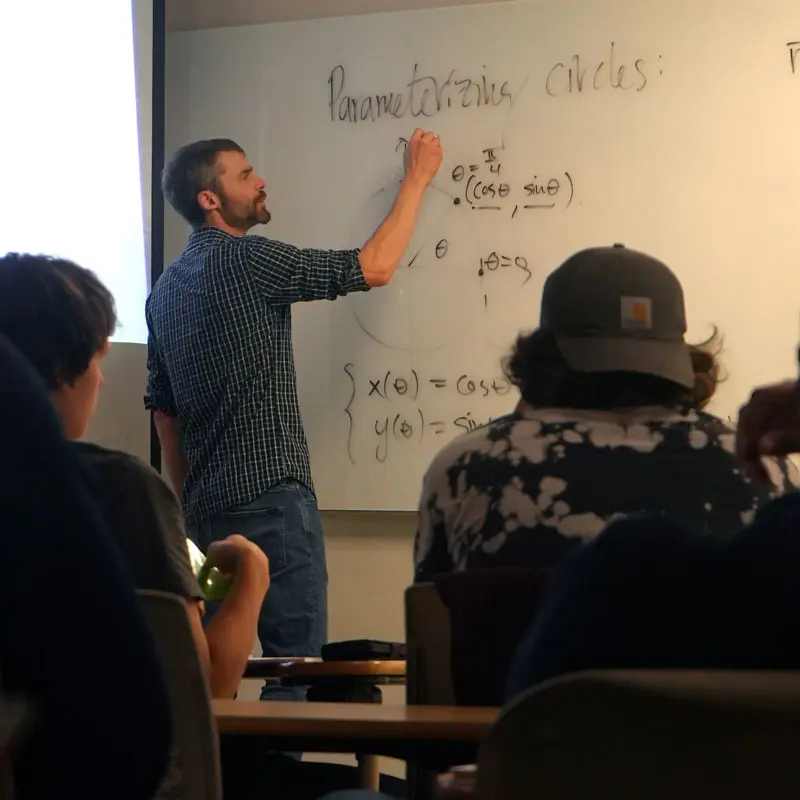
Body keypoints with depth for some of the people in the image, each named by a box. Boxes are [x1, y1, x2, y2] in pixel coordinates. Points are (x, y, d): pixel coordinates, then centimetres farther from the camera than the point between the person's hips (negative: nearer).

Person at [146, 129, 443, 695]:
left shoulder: (167, 288, 14)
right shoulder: (246, 261, -12)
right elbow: (374, 268, -9)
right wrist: (418, 179, 2)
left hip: (208, 506, 9)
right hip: (271, 496, -9)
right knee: (296, 667, -7)